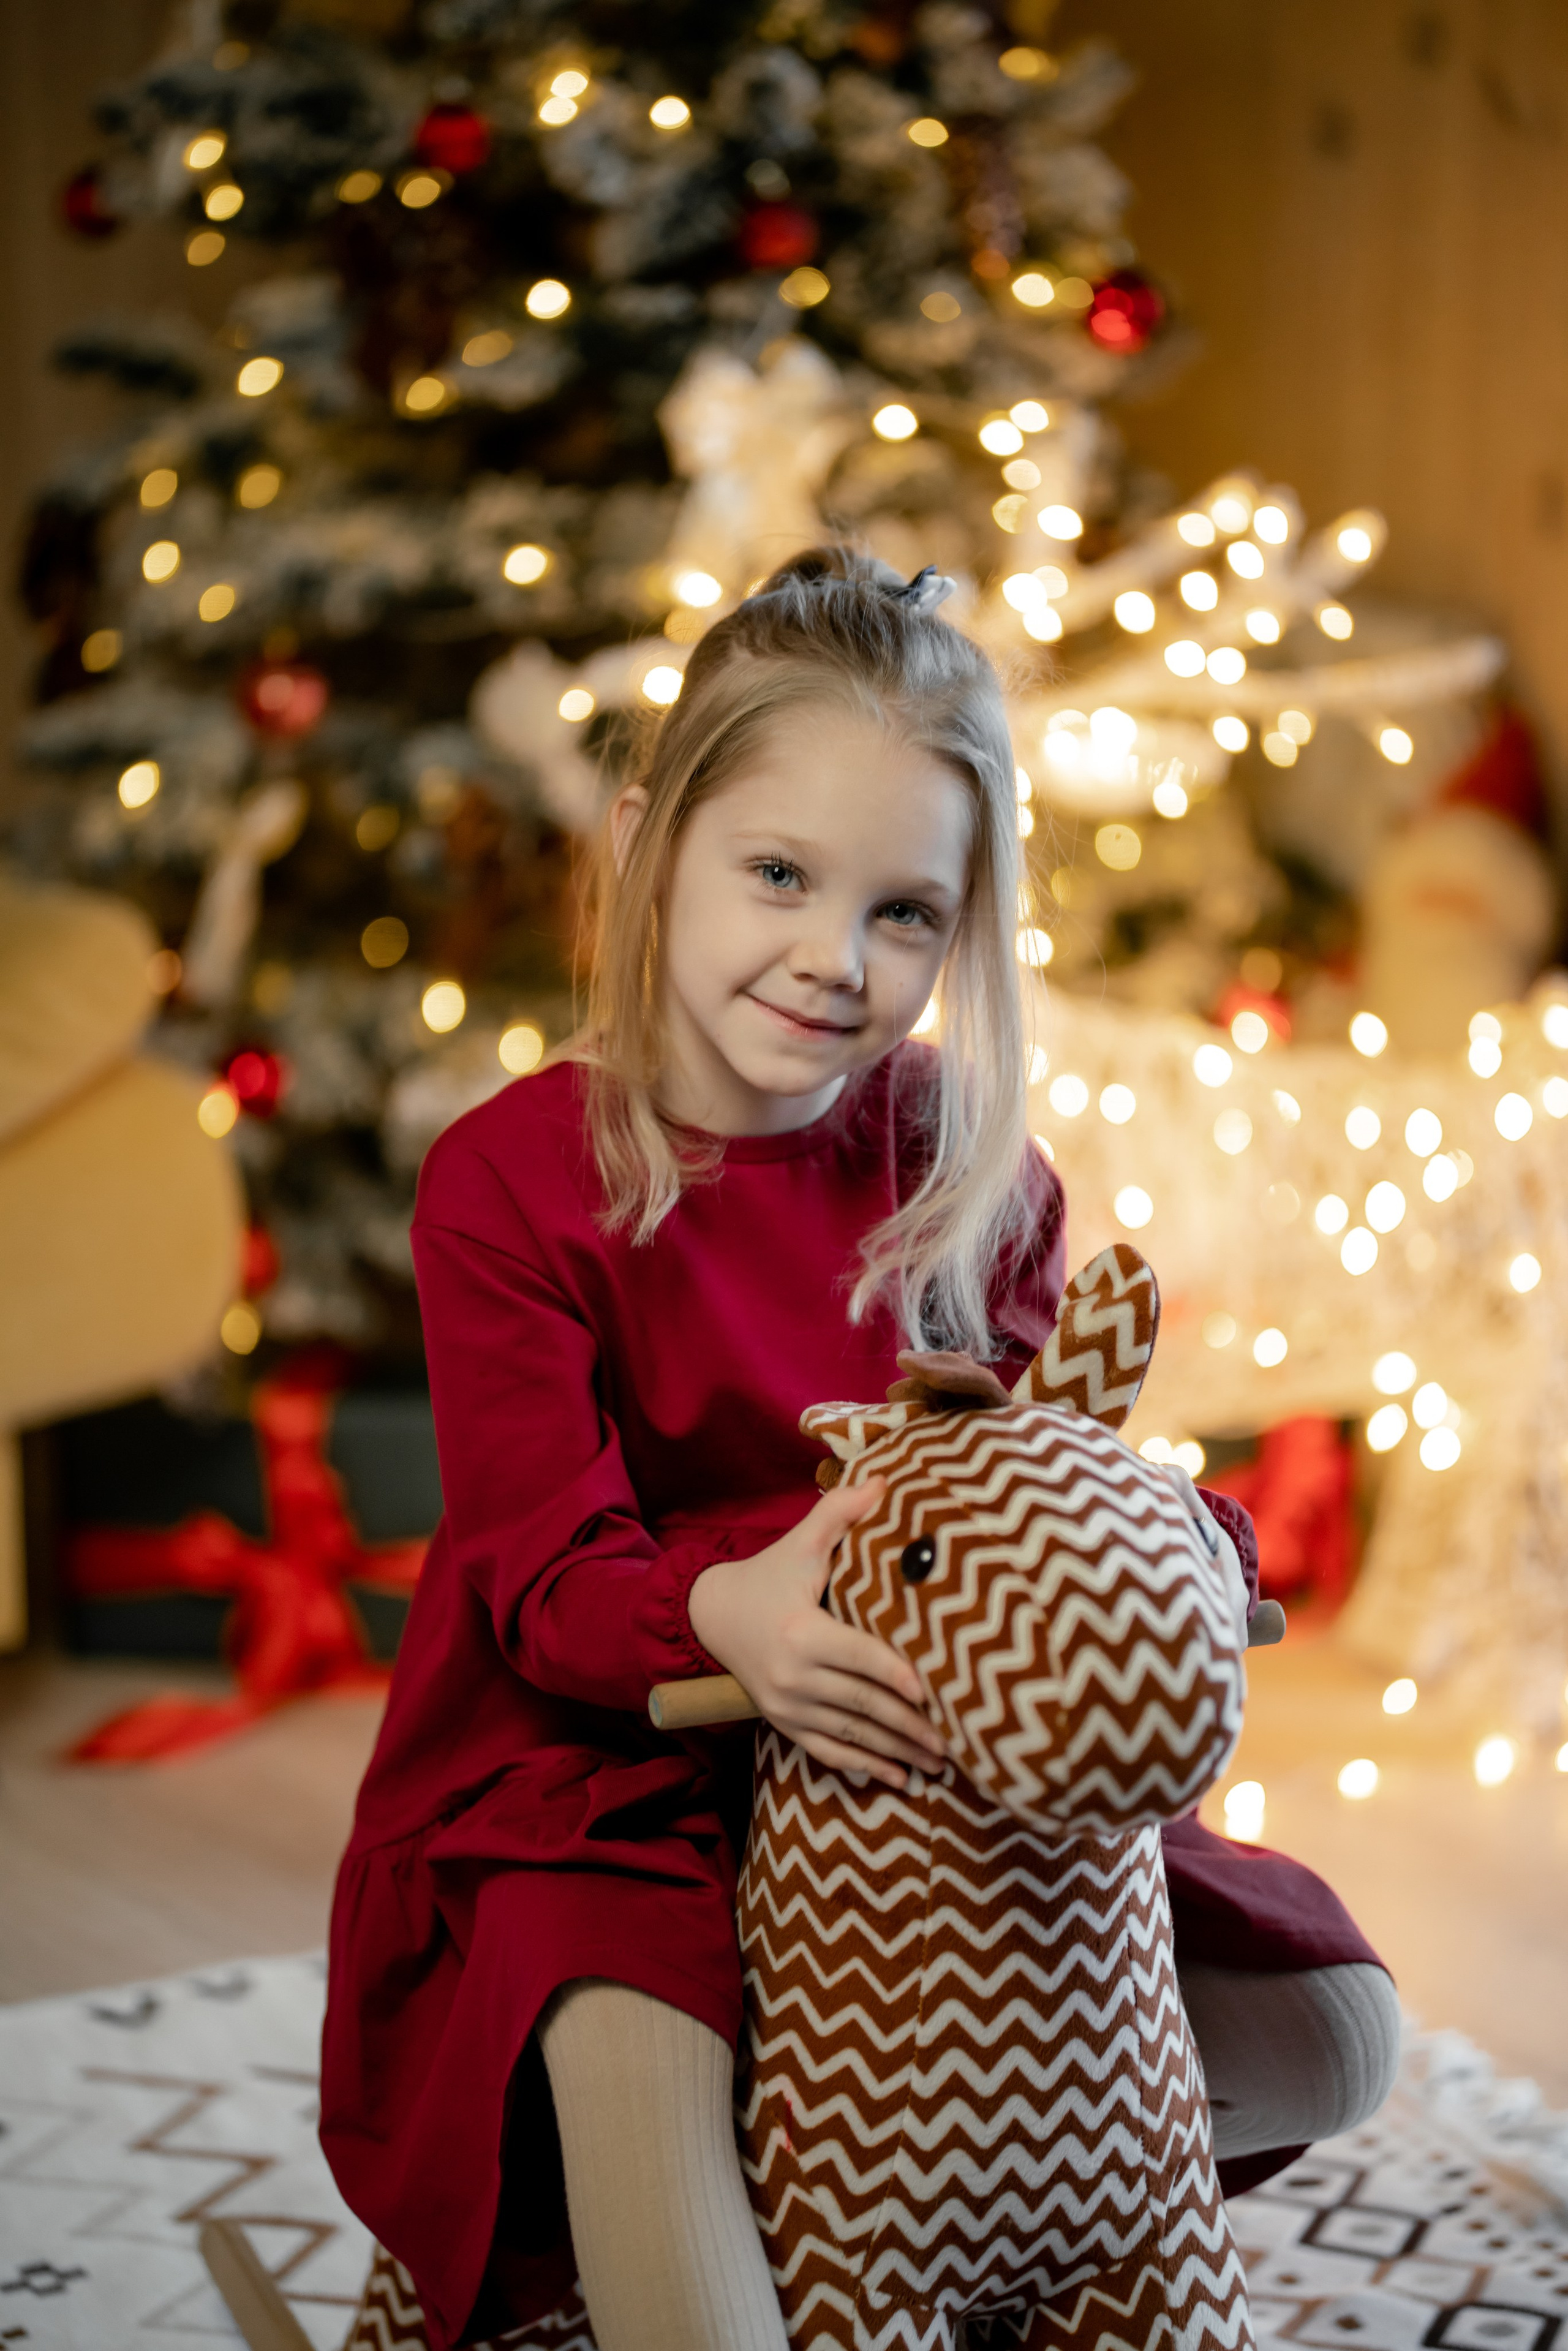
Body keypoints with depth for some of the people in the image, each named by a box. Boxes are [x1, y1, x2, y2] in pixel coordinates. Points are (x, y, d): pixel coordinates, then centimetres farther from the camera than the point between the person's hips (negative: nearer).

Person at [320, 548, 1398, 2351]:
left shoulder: (973, 1173, 1)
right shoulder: (511, 1179, -12)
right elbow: (547, 1572, -17)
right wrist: (726, 1619, -40)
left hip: (920, 1767, 5)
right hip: (594, 1764, -5)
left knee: (1326, 2043, 0)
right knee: (633, 2049, -38)